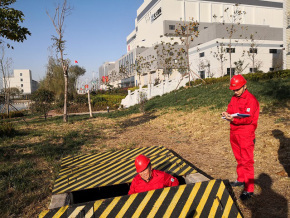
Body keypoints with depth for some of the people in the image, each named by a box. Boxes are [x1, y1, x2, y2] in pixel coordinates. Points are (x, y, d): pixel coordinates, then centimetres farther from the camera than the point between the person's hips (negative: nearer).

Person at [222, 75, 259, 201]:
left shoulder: (251, 99, -13)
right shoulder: (234, 98, 12)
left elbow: (248, 118, -19)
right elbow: (231, 110, 14)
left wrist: (234, 119, -31)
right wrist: (227, 114, -9)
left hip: (246, 135, -7)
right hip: (234, 133, 8)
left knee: (247, 161, -4)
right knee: (239, 159, 19)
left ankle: (249, 190, 3)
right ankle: (241, 180, 35)